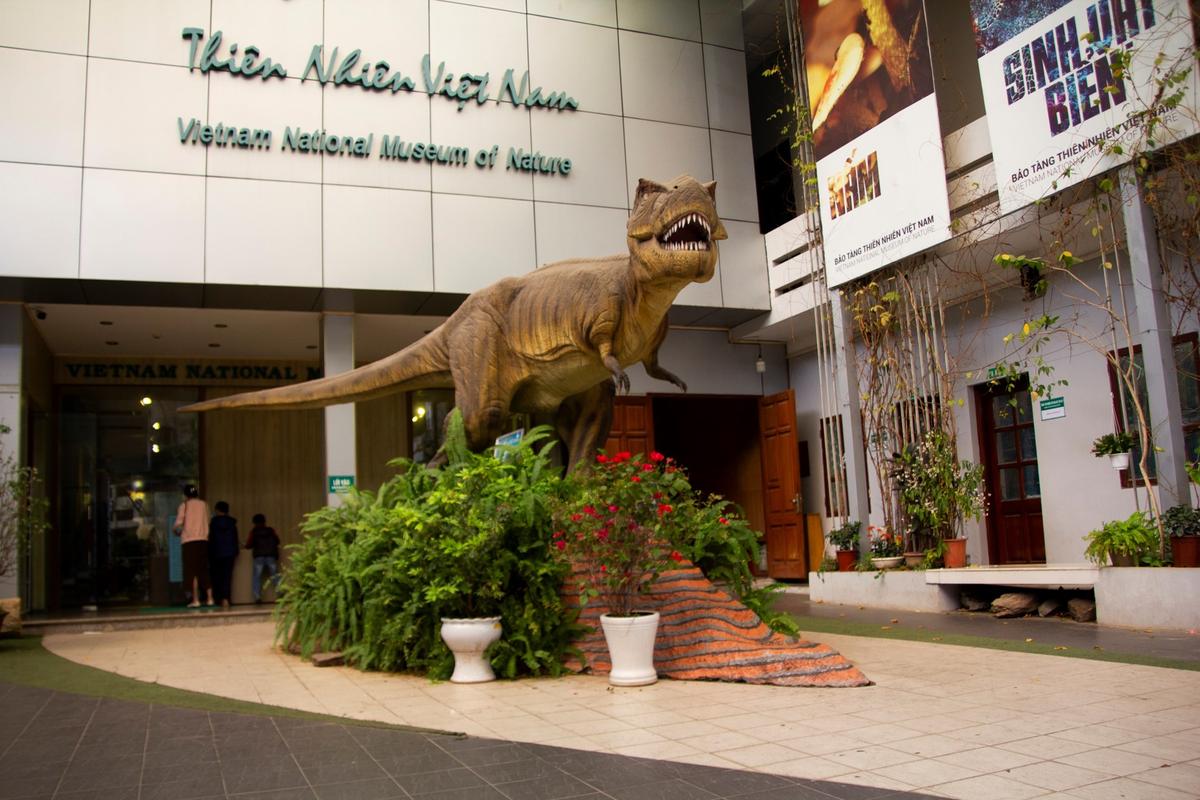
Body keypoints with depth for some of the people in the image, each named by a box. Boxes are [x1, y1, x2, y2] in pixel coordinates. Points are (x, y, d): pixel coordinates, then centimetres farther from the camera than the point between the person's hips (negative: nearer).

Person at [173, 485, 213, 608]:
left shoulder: (184, 505, 2)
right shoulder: (204, 504, 10)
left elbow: (178, 525, -2)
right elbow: (207, 523, 8)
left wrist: (178, 532, 18)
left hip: (189, 540, -3)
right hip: (203, 540, 3)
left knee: (192, 570, -2)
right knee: (204, 570, 8)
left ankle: (195, 600, -8)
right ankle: (210, 598, 4)